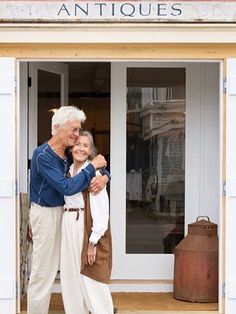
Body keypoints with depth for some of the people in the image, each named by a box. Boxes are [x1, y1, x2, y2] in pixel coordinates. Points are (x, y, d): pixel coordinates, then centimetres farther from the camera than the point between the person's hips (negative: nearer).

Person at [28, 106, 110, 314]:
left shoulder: (69, 155, 3)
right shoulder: (43, 155, -20)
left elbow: (100, 167, 9)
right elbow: (66, 187, -26)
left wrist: (104, 177, -16)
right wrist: (93, 166, -22)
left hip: (60, 211, 8)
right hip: (45, 213, -8)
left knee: (50, 268, 14)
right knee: (42, 271, -4)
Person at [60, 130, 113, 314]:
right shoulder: (69, 171, 12)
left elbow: (101, 209, -15)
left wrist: (93, 241, -18)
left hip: (87, 227, -7)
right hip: (68, 226, 7)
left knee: (90, 279, -4)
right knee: (70, 276, 13)